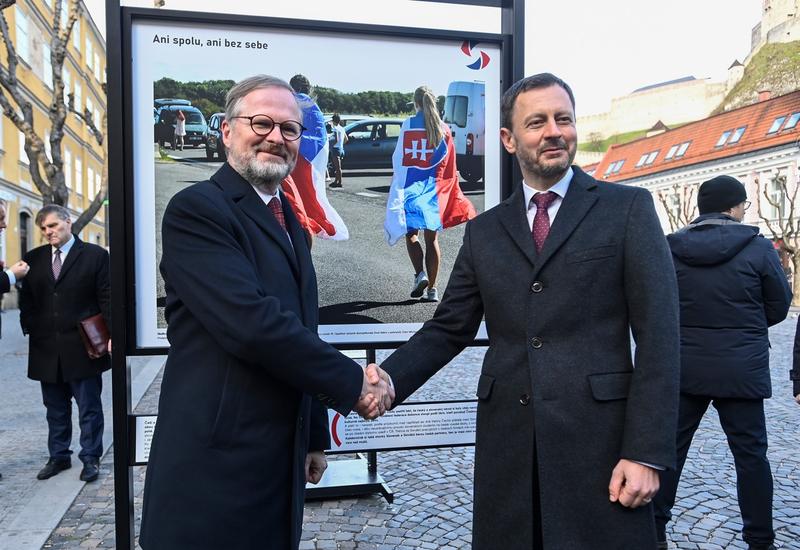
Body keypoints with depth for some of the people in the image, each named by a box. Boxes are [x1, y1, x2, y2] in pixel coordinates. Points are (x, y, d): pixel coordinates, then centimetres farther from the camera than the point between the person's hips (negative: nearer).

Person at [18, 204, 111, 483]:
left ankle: (90, 458, 17)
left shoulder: (95, 255, -2)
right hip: (45, 348, 4)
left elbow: (107, 298, -4)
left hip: (83, 347, -4)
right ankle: (58, 457, 28)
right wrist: (29, 327, -1)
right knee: (55, 408, 15)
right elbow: (26, 300, 13)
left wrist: (113, 334, -10)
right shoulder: (33, 258, 10)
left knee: (89, 407, 5)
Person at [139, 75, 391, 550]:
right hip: (215, 462, -7)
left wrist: (316, 435, 18)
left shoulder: (291, 224, 14)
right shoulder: (197, 209, -12)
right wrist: (354, 383, -15)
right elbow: (251, 323, -24)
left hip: (280, 458, 8)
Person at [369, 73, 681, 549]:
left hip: (598, 439, -2)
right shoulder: (484, 231, 11)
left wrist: (647, 453, -10)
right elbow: (449, 328, 9)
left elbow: (658, 336, -4)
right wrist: (390, 378, -9)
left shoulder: (629, 208, 1)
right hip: (506, 443, 3)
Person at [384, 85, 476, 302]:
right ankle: (431, 289, 9)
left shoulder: (408, 125, -5)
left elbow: (398, 159, -5)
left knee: (411, 233, 10)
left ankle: (420, 274, -12)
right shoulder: (444, 129, 4)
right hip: (434, 188, 3)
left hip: (411, 185, -3)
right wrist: (448, 191, 16)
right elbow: (449, 166, 6)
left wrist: (397, 184, 7)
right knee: (431, 238, 7)